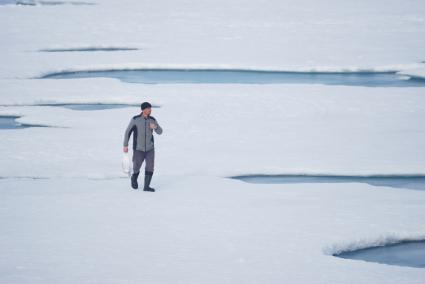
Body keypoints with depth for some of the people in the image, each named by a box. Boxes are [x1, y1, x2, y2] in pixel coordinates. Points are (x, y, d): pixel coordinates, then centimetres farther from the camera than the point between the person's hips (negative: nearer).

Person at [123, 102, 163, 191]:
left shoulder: (152, 120, -3)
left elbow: (160, 132, -1)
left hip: (150, 148, 2)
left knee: (150, 167, -12)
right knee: (136, 168, 7)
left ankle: (146, 186, -5)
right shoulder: (135, 119, -12)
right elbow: (128, 132, -4)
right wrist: (125, 145, -7)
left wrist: (155, 127, -24)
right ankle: (134, 178, 40)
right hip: (138, 149, -2)